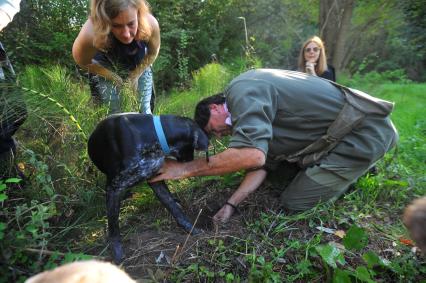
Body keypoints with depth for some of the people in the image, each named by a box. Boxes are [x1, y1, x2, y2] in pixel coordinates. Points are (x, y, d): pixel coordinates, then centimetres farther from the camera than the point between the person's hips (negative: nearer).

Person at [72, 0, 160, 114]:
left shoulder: (150, 24, -36)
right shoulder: (90, 35, -40)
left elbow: (153, 53, -12)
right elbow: (84, 63, -16)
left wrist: (136, 75, -11)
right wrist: (112, 77, -11)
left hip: (140, 65, 2)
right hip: (106, 68, -1)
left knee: (145, 109, 5)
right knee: (113, 111, -2)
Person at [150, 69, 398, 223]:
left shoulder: (243, 91, -18)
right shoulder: (255, 110, 12)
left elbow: (252, 156, -33)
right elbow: (263, 164, 9)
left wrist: (185, 169, -23)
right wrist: (231, 204, 2)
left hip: (366, 131, -9)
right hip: (342, 129, 9)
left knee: (294, 202, -5)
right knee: (281, 168, 18)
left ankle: (358, 169, 8)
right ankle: (357, 164, 20)